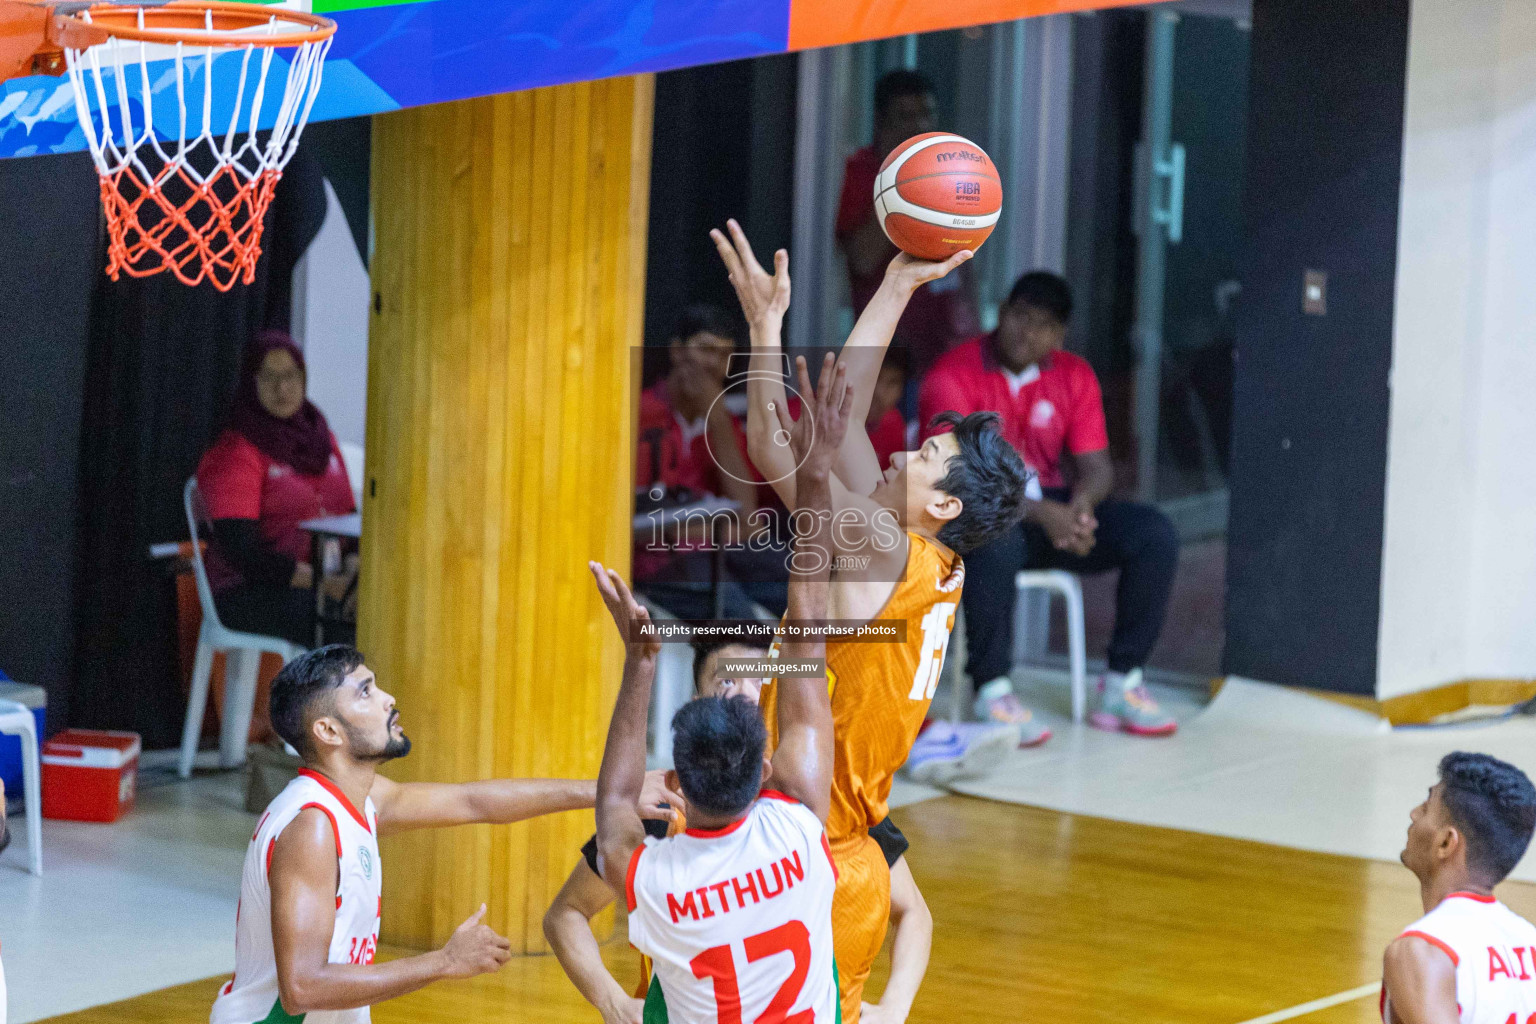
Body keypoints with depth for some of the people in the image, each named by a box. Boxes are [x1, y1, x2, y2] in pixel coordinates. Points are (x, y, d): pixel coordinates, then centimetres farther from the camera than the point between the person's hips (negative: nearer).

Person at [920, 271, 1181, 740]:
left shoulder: (1075, 376, 6)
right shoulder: (952, 378, -12)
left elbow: (1096, 467, 3)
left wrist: (1079, 506, -23)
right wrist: (1040, 513, -32)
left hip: (1050, 508, 6)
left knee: (1155, 535, -16)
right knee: (998, 542, -42)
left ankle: (1122, 683, -10)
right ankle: (992, 692, -29)